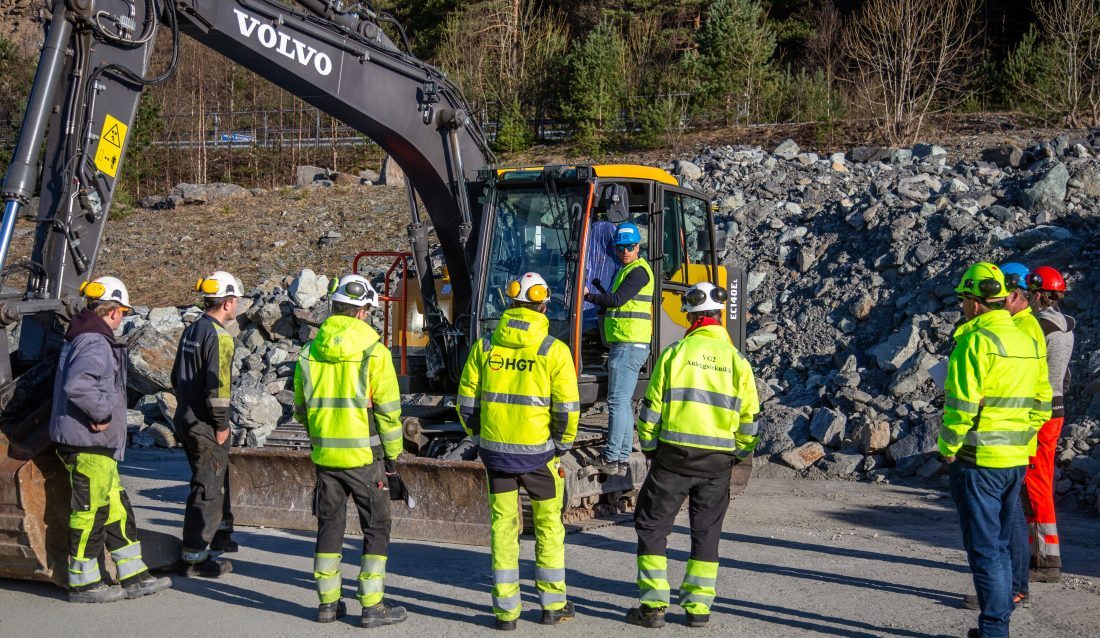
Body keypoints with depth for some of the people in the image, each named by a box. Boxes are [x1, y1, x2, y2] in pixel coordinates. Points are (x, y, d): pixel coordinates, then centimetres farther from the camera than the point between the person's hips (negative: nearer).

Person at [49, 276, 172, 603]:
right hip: (88, 443, -11)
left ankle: (134, 576, 20)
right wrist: (102, 413, -20)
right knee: (90, 510, -1)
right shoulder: (95, 343, -17)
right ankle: (83, 582, 9)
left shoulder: (79, 339, 16)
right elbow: (77, 385, -32)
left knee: (116, 508, 14)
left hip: (97, 444, 11)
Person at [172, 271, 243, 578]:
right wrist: (221, 425, -16)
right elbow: (217, 384, -22)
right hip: (206, 426, -10)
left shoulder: (191, 330, 12)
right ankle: (194, 557, -1)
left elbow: (177, 377, 19)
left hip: (187, 418, 10)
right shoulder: (219, 336, -17)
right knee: (208, 489, -3)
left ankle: (220, 534, 40)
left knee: (219, 478, 25)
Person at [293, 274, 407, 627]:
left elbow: (300, 409, 11)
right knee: (376, 527, 6)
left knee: (329, 525, 14)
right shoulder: (374, 351, -10)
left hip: (324, 454, 5)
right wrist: (393, 456, 0)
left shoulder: (309, 352, 4)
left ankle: (328, 602, 19)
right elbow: (388, 410, -10)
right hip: (364, 455, -4)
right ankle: (372, 605, 5)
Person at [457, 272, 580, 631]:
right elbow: (567, 407, -10)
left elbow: (467, 400, 4)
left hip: (495, 450, 3)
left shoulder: (485, 346, 1)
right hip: (537, 452, -2)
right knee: (548, 525, 14)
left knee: (503, 526, 11)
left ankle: (506, 610, 12)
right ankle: (553, 605, 21)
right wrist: (563, 444, 5)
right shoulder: (554, 350, -9)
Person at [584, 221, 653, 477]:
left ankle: (611, 458, -10)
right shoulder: (626, 270, 21)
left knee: (618, 401, -10)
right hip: (624, 346, 11)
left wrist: (589, 296, -5)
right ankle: (622, 459, 14)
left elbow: (617, 299, -17)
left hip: (629, 346, -11)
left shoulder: (638, 271, -11)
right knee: (623, 403, 11)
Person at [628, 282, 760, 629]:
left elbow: (651, 407, -2)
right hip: (717, 460, 3)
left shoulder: (675, 353, -3)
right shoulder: (736, 360, 3)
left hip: (674, 454, -2)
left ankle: (653, 605, 5)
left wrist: (650, 448, 9)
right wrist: (738, 454, 19)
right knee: (706, 532, 14)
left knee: (652, 525, 8)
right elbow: (748, 419, 5)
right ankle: (698, 607, 15)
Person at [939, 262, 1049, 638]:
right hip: (1016, 461, 8)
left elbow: (960, 405, -19)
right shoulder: (1027, 342, 10)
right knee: (1000, 546, 17)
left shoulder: (975, 341, -15)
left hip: (978, 461, -8)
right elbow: (1040, 406, 14)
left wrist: (948, 449, -7)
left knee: (984, 549, -1)